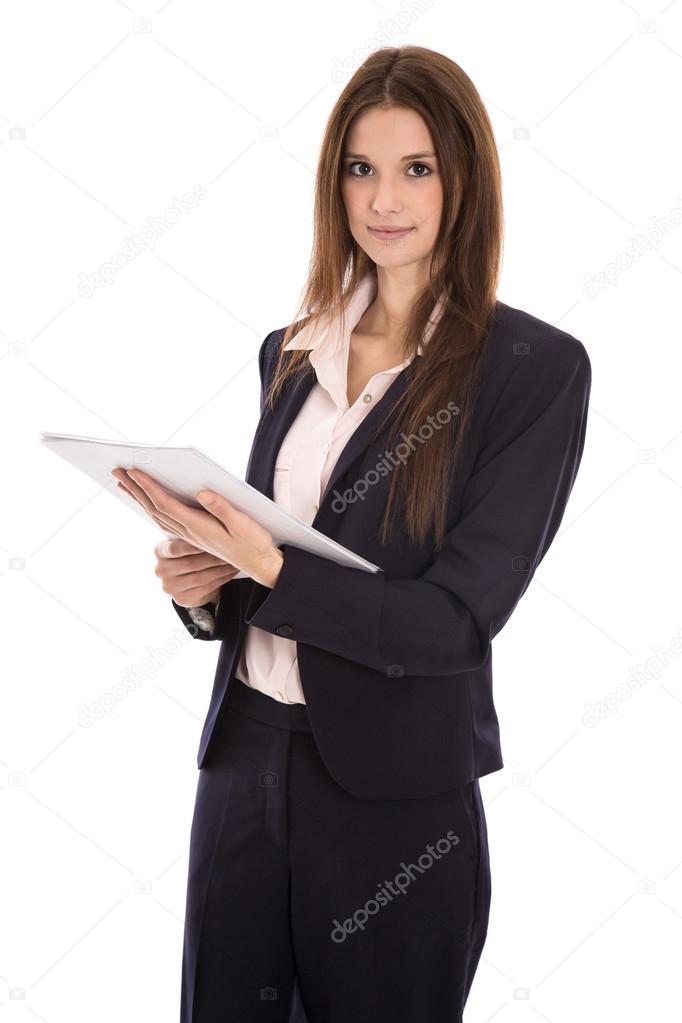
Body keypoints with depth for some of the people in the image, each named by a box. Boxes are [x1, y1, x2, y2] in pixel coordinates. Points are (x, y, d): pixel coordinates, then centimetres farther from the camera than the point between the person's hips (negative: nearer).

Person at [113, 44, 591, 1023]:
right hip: (244, 754, 5)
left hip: (396, 797, -5)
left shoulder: (535, 368, -10)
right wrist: (205, 584, -7)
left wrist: (267, 567, -23)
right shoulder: (290, 352, 7)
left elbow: (458, 618, -14)